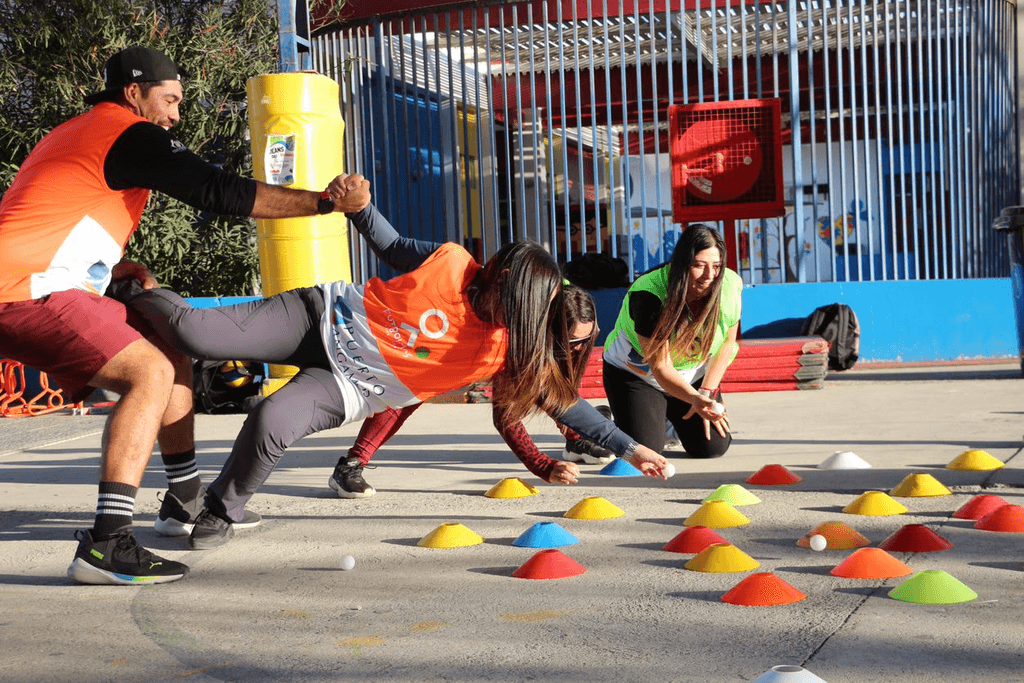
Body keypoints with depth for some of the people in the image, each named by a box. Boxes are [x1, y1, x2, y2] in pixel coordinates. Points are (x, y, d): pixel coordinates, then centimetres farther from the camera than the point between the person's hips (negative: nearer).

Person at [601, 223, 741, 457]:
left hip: (693, 375, 4)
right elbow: (660, 367, -34)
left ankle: (675, 423, 24)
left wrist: (707, 393, -9)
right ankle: (604, 423, 15)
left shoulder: (730, 286, -20)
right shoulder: (648, 294, -34)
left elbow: (728, 342, -2)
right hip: (635, 373, -4)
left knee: (713, 447, -10)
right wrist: (695, 398, -52)